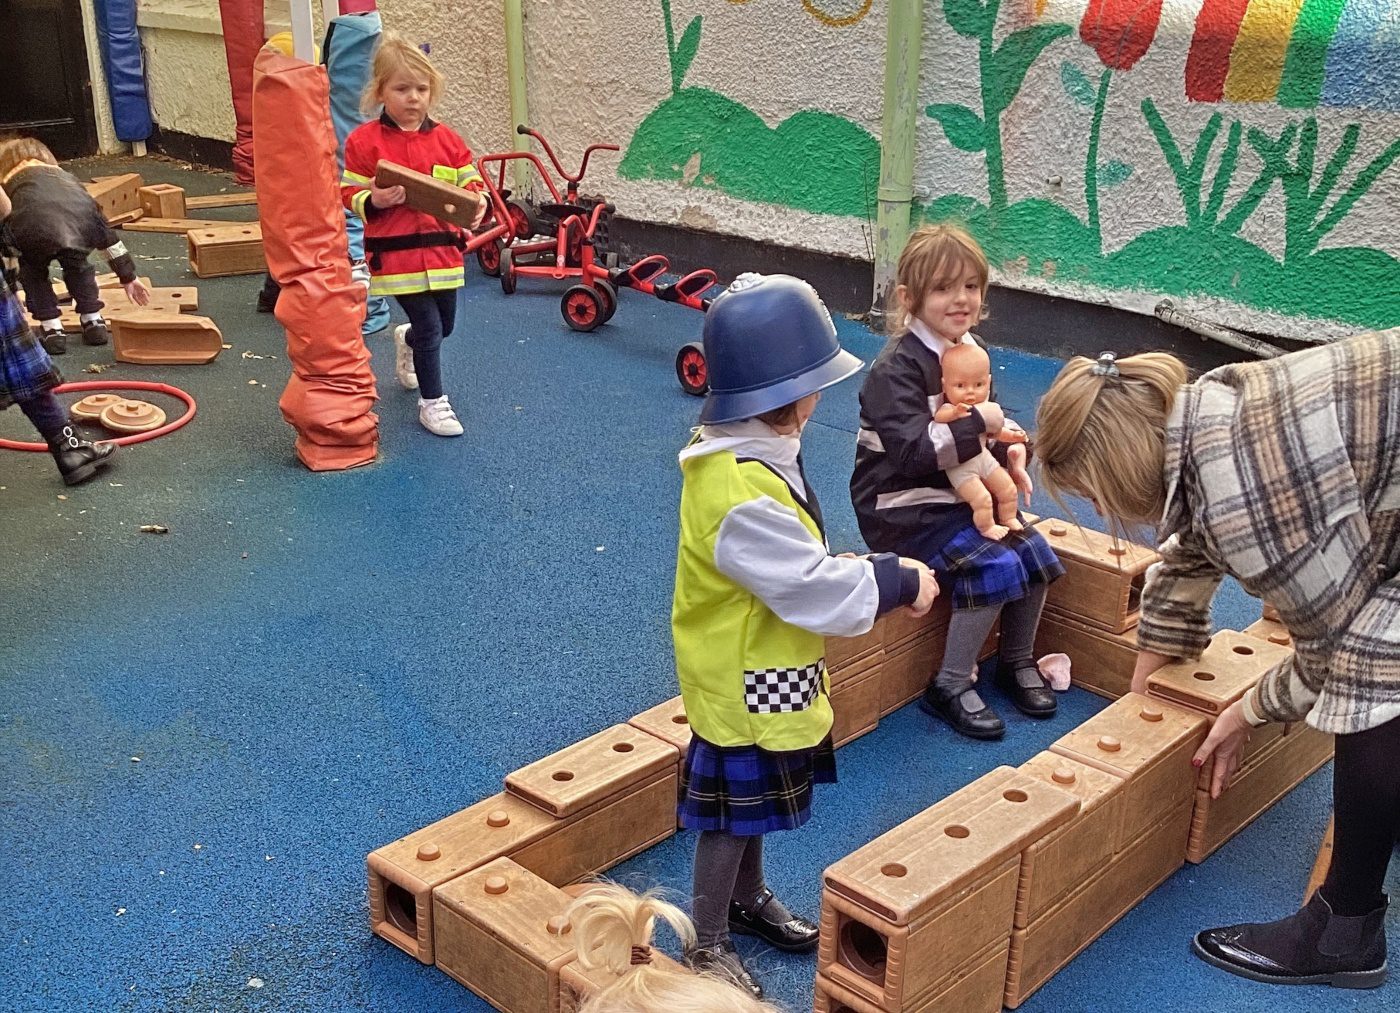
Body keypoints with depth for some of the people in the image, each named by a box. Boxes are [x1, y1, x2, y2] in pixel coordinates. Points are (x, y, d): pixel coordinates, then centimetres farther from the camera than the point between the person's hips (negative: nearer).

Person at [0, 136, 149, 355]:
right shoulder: (66, 178, 42)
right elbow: (106, 234, 44)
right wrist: (128, 277, 51)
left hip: (36, 229, -2)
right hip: (83, 223, 3)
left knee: (32, 271, 31)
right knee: (77, 265, 37)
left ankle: (52, 331, 23)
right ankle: (94, 324, 33)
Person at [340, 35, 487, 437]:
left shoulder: (447, 139, 4)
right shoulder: (364, 141, -5)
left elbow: (470, 182, 8)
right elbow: (349, 194, -2)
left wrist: (477, 201, -14)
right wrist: (374, 200, -23)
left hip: (441, 249, 5)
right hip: (397, 252, -4)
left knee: (445, 324, 17)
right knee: (430, 327, -6)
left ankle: (406, 342, 53)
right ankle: (432, 402, 12)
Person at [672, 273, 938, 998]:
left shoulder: (740, 453, -1)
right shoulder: (742, 497, -34)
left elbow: (796, 563, 9)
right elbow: (817, 591, -29)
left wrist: (871, 572, -2)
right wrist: (899, 582, -16)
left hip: (760, 675, 10)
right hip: (741, 685, -10)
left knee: (752, 802, 26)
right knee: (731, 814, 8)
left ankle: (748, 899, 47)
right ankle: (707, 945, 27)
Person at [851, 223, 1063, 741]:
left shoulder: (968, 350, 6)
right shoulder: (896, 368, -20)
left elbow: (977, 422, 21)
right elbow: (913, 450, -31)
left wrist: (1012, 450, 0)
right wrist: (979, 422, -28)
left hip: (958, 494, 8)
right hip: (902, 509, -8)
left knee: (1034, 552, -1)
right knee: (995, 566, -22)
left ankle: (1017, 660, 20)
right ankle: (949, 686, -7)